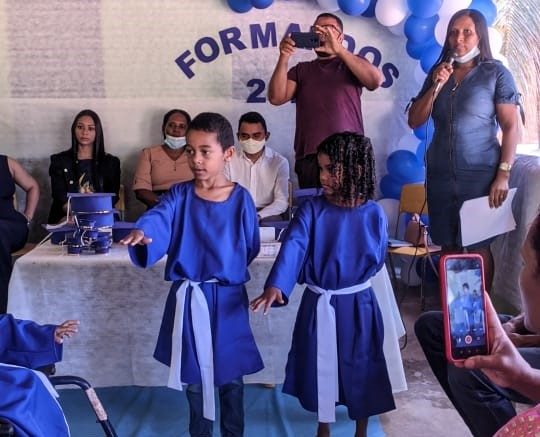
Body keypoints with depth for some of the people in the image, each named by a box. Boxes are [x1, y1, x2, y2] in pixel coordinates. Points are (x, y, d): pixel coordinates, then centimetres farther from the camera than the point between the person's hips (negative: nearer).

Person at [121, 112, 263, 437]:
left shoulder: (241, 198, -6)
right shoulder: (180, 195, -4)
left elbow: (251, 248, 2)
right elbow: (157, 220, -23)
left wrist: (227, 267, 2)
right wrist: (141, 233, -43)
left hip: (228, 297, -1)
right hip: (189, 297, 1)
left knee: (230, 374, 12)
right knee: (194, 373, 16)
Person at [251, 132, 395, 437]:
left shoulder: (374, 214, -10)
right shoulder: (311, 210, -12)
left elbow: (377, 260, 2)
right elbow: (293, 246, -26)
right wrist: (276, 286, -39)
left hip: (357, 303, 0)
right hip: (318, 303, 1)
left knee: (361, 368, 14)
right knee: (320, 365, 16)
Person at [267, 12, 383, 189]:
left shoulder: (352, 64, 13)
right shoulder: (301, 70, 18)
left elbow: (376, 80, -8)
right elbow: (276, 98, 4)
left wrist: (339, 50, -15)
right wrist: (284, 58, -9)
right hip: (309, 158, 2)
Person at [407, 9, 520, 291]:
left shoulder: (496, 73, -2)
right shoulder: (438, 73, 11)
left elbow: (510, 127, -6)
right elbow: (414, 121, 7)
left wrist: (503, 174, -14)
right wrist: (436, 86, -6)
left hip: (480, 176, -4)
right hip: (440, 175, 4)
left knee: (478, 247, 0)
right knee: (448, 246, 8)